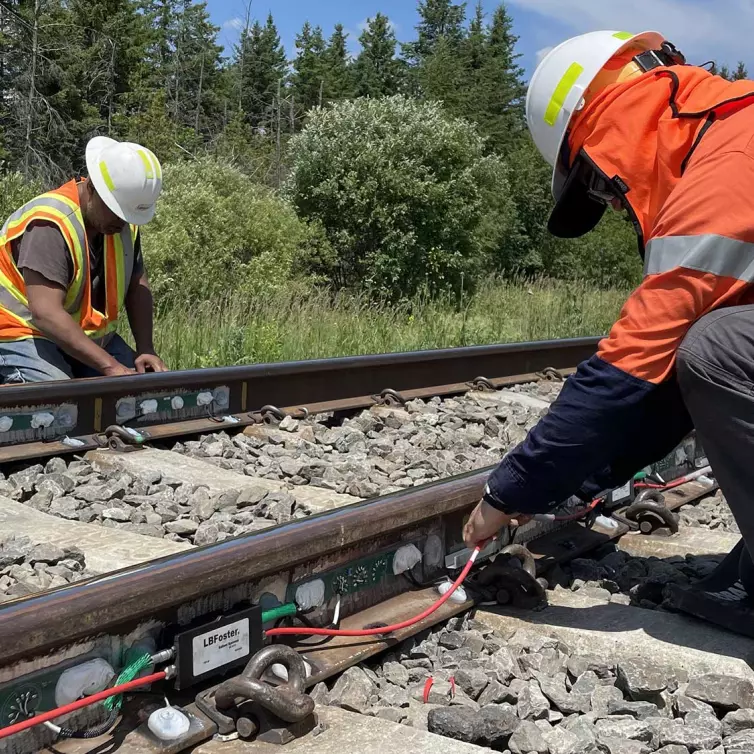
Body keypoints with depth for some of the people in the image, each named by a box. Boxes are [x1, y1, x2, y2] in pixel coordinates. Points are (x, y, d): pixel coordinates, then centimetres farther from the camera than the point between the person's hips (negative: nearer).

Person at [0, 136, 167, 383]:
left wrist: (145, 349, -11)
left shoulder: (125, 220, -1)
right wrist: (110, 367, -35)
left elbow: (137, 286, 5)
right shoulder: (50, 224, -26)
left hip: (90, 336, 8)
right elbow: (45, 313, -33)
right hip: (24, 333, -7)